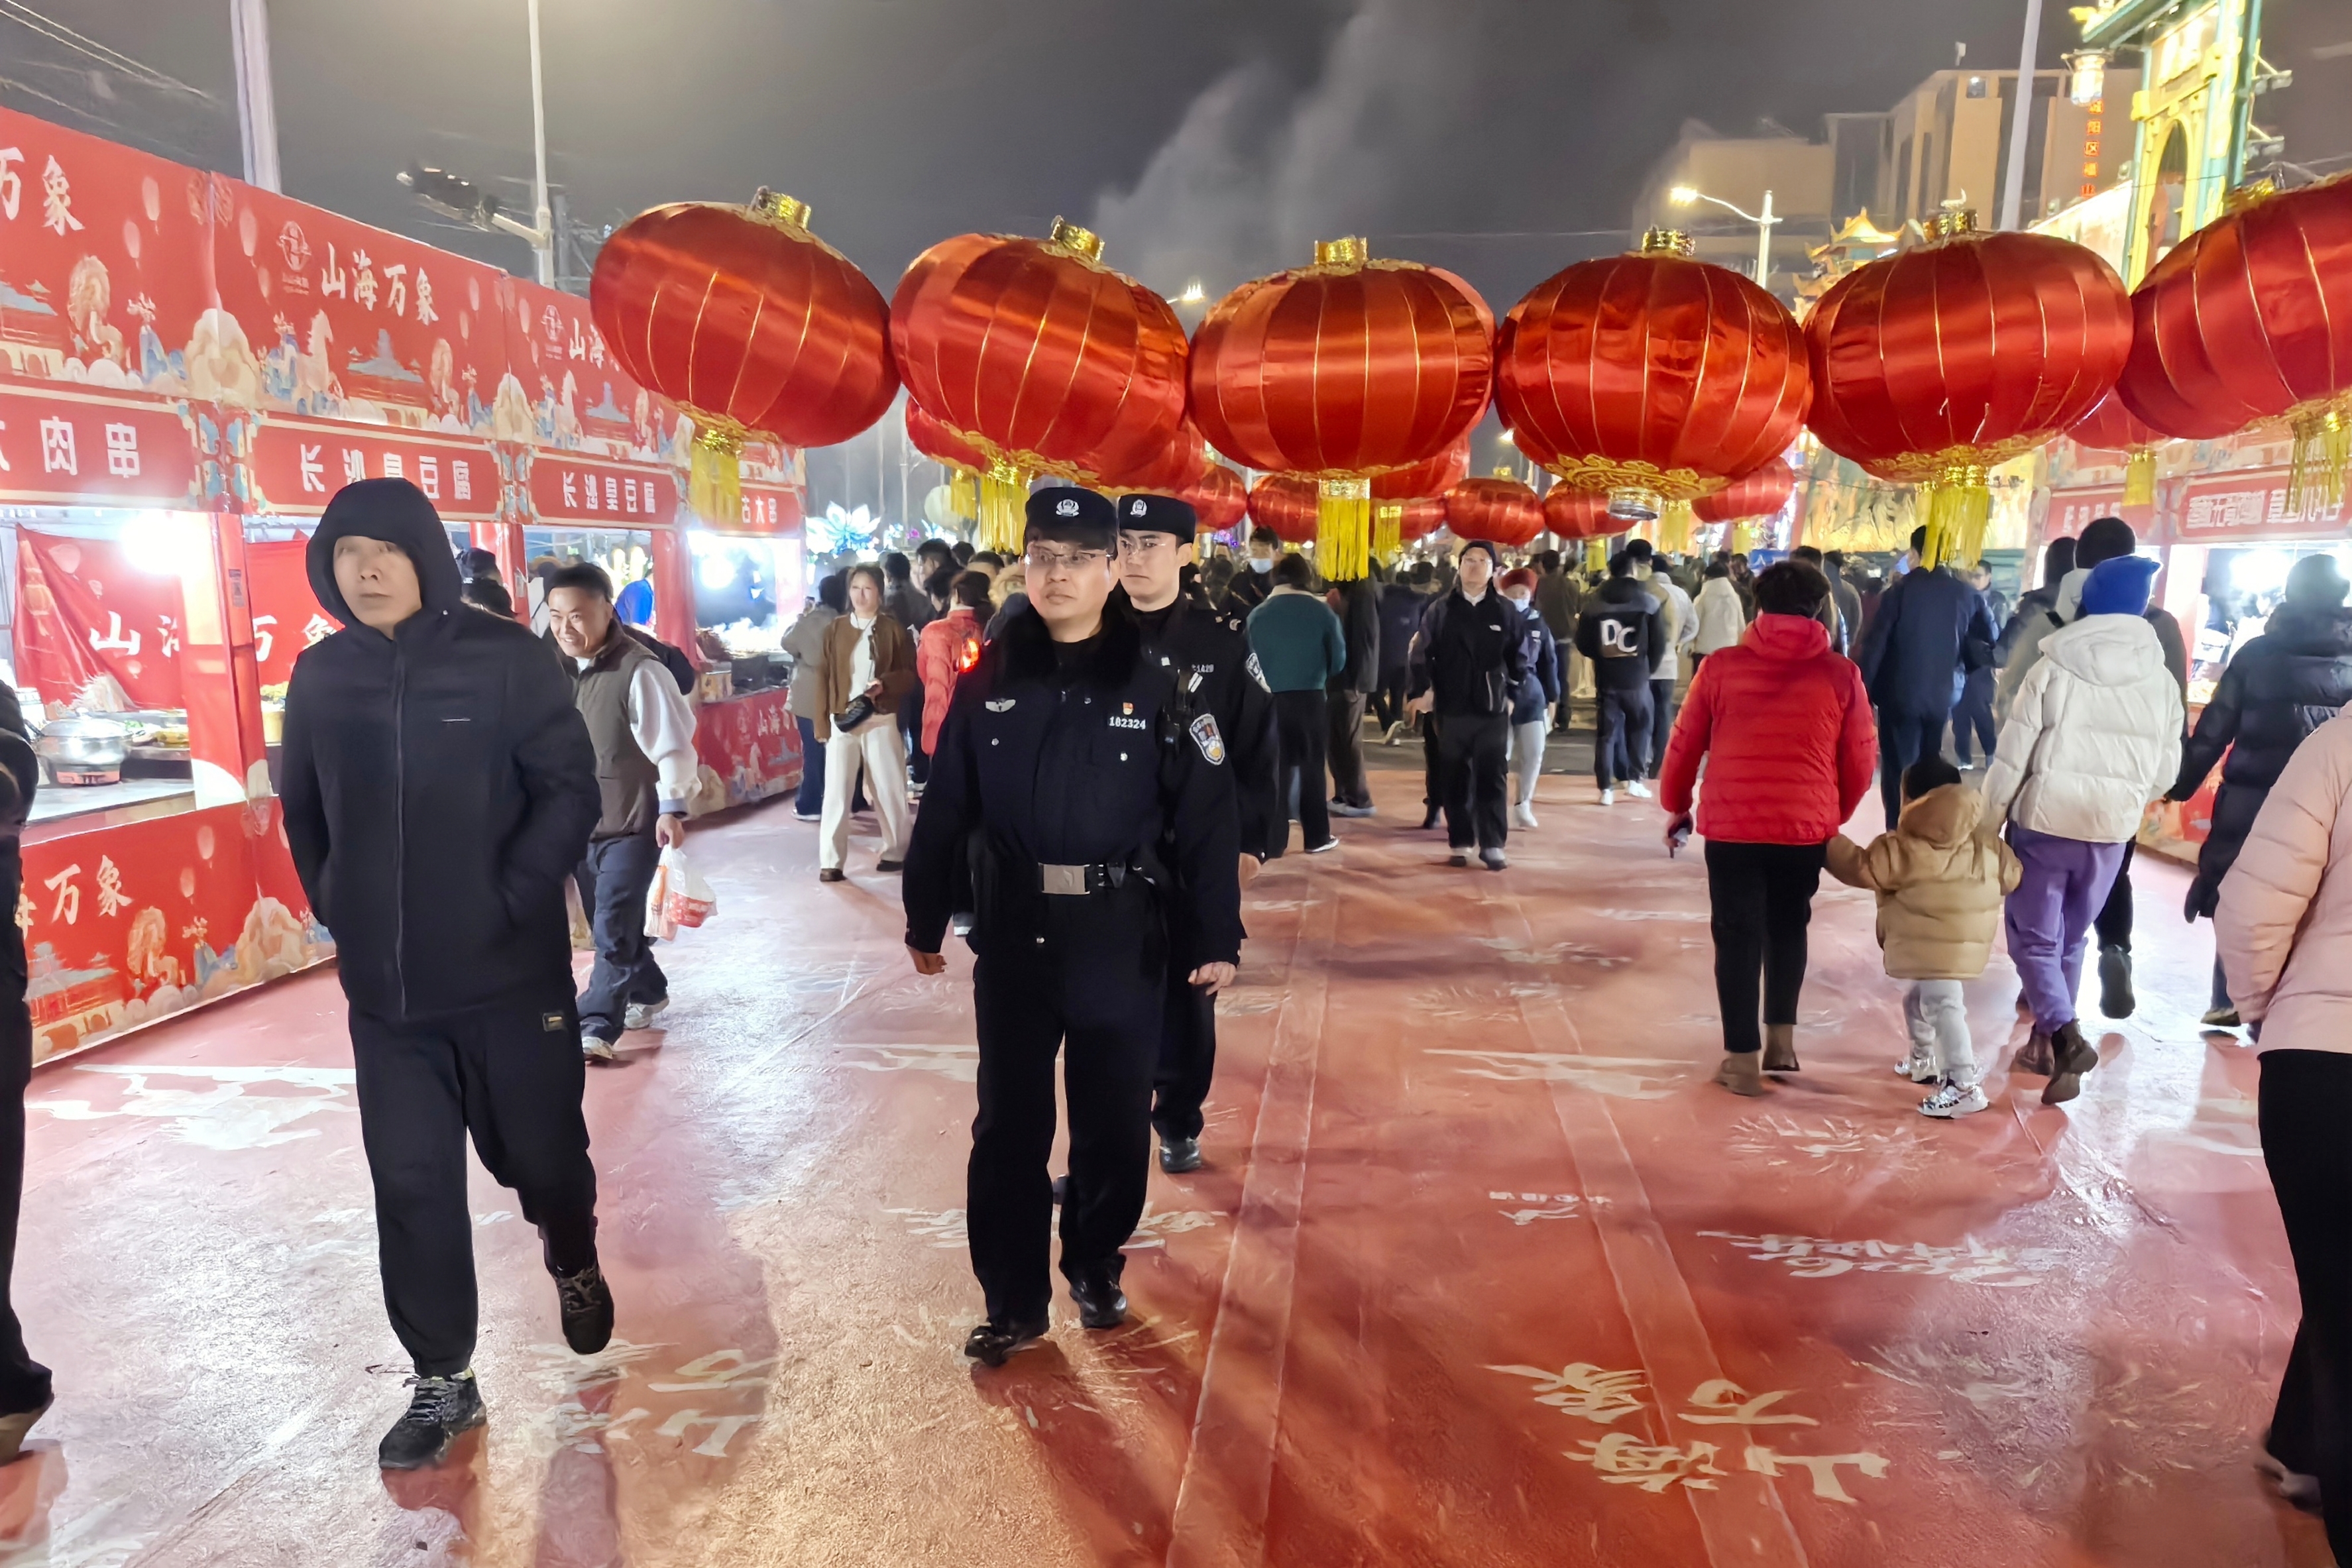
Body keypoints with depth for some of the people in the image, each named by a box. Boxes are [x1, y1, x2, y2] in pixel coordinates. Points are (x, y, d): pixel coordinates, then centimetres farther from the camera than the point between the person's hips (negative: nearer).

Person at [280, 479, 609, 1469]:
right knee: (410, 1185, 7)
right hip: (384, 989, 3)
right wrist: (338, 918, 6)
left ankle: (575, 1264, 45)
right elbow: (302, 812, 14)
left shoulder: (505, 659, -9)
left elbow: (571, 793, -10)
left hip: (510, 973, -3)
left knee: (541, 1153, 11)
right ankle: (443, 1380, 24)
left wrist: (506, 904, -15)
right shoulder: (320, 677, 3)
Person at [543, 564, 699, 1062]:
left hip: (633, 820, -7)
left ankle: (596, 1026, -7)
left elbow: (672, 744, -15)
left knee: (614, 927, -10)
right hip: (578, 819, 7)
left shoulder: (638, 670, -17)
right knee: (606, 924, 18)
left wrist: (671, 808, -16)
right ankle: (647, 991, 38)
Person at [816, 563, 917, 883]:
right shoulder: (835, 629, 5)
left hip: (881, 719, -1)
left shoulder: (893, 628, 1)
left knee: (888, 787, 8)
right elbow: (823, 678, 3)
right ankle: (830, 861, 3)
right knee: (836, 790, -2)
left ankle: (896, 851, 23)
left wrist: (885, 684, -18)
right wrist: (822, 723, -3)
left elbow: (910, 674, 1)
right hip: (842, 719, 1)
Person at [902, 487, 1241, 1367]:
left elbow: (1208, 820, -7)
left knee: (1114, 1122, 12)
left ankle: (1096, 1266, 35)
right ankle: (1013, 1301, 23)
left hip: (1123, 939, -2)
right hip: (1012, 934, 2)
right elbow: (946, 810, 7)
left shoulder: (1157, 682, -6)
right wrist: (925, 921, 11)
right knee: (1008, 1124, 8)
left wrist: (1218, 941, -9)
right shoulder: (990, 681, 2)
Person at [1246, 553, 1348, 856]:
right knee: (1311, 767, 10)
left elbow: (1249, 660, 0)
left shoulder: (1258, 614, -2)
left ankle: (1272, 841, 5)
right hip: (1311, 698, 0)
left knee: (1275, 769, 7)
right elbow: (1339, 660, 0)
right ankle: (1317, 836, 15)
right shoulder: (1322, 611, -3)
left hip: (1271, 700, 1)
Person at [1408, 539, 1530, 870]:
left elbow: (1519, 658, 7)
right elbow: (1421, 655, 0)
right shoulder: (1440, 610, 2)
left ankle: (1493, 846, 0)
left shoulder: (1505, 612, 2)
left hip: (1493, 710, -1)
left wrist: (1512, 694, 4)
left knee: (1491, 779, -2)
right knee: (1455, 780, 6)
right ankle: (1460, 843, 15)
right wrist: (1421, 691, -7)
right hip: (1451, 710, 1)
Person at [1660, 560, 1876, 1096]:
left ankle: (1743, 1058, 11)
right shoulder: (1841, 675, -1)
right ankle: (1782, 1037, 25)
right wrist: (1836, 813, 23)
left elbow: (1684, 745, 4)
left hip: (1731, 824, -1)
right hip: (1808, 826, 1)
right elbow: (1860, 759, 5)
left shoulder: (1721, 666, -2)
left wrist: (1676, 805, 19)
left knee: (1738, 936, 8)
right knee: (1788, 926, 23)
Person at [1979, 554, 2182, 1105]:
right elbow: (2166, 772, 7)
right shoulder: (2162, 682, 1)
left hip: (2044, 821, -3)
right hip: (2113, 829, 4)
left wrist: (1990, 816, 1)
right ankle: (2047, 1040, 24)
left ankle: (2065, 1036, -16)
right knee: (2070, 938, 18)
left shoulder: (2053, 669, -9)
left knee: (2034, 937, 4)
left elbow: (2013, 755, -9)